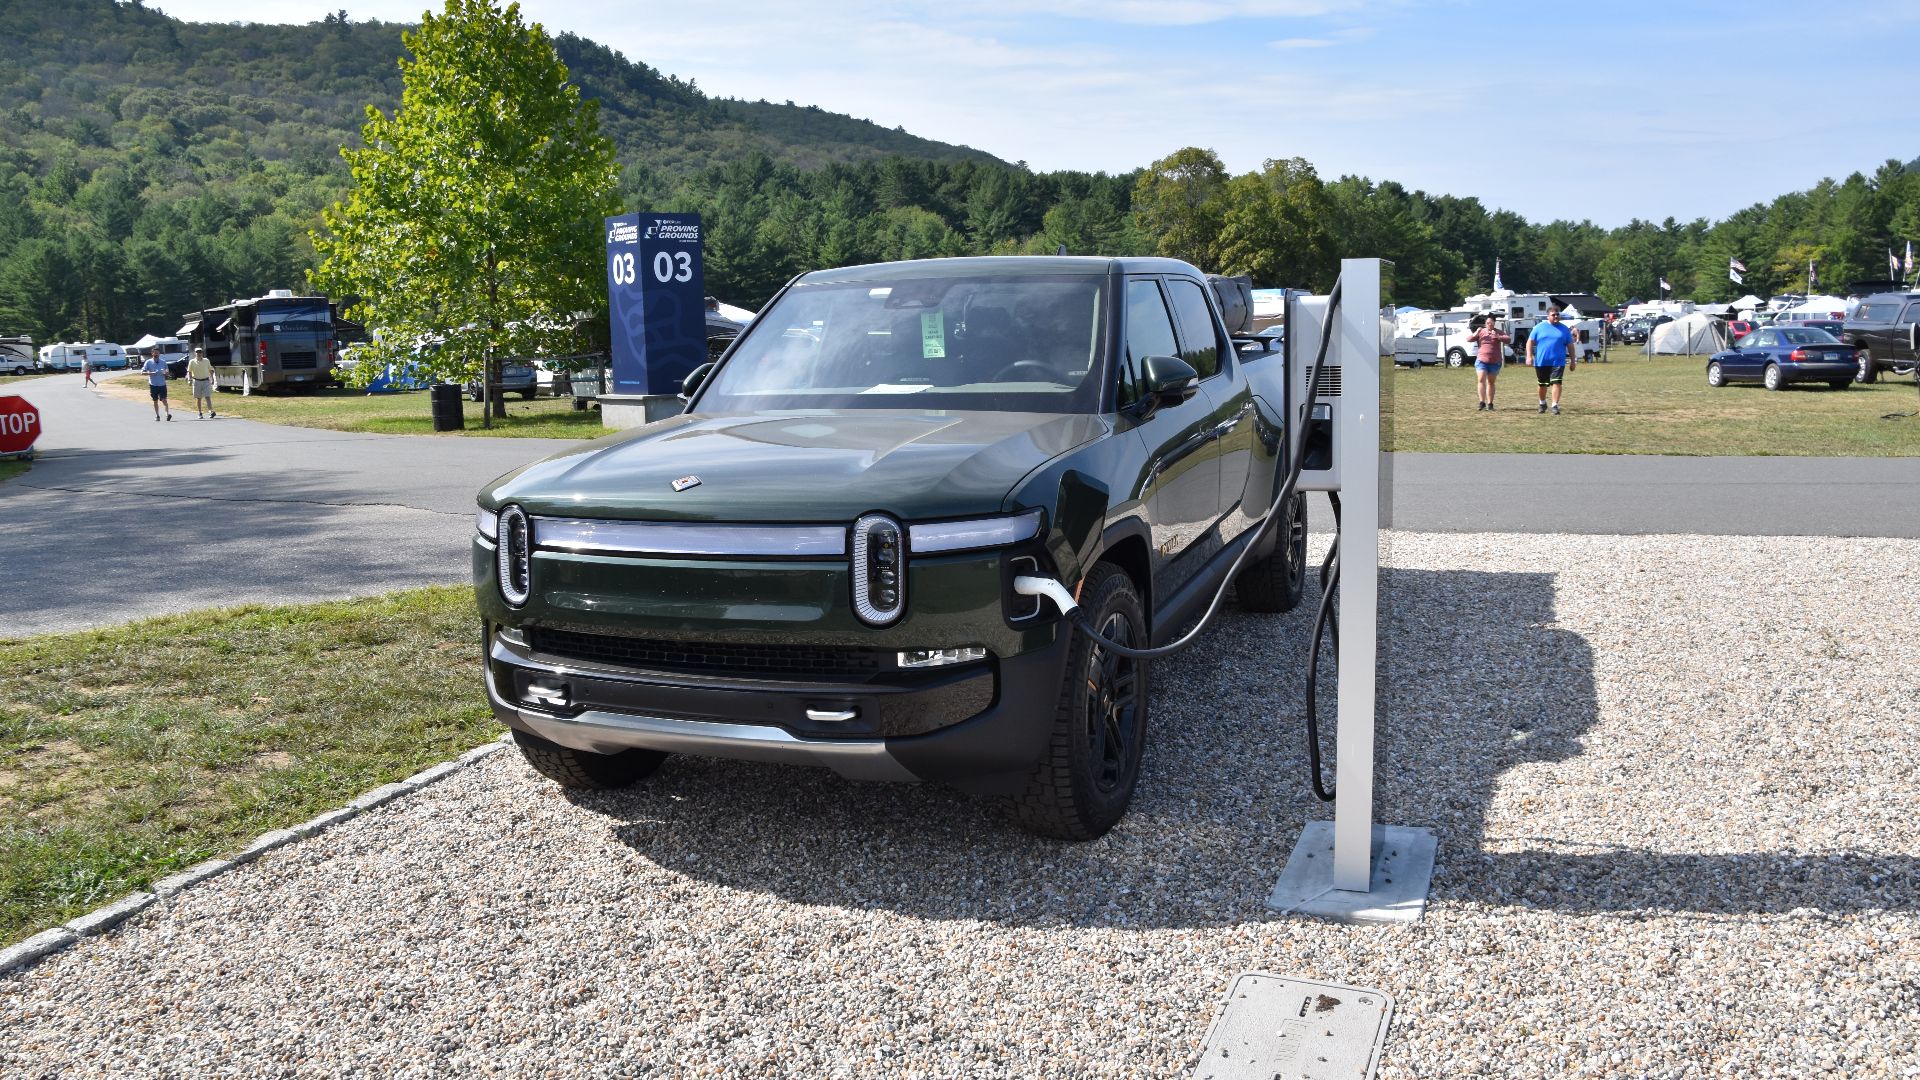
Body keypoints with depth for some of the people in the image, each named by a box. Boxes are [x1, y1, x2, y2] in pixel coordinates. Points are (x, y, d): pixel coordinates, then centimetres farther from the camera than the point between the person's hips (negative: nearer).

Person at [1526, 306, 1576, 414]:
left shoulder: (1565, 329, 7)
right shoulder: (1539, 327, 3)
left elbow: (1570, 346, 10)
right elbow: (1530, 342, 2)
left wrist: (1572, 361, 8)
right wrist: (1529, 356, -10)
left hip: (1558, 362, 0)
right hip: (1541, 362, 0)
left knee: (1556, 383, -13)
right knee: (1542, 385, 12)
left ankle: (1555, 405, -12)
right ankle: (1542, 403, 33)